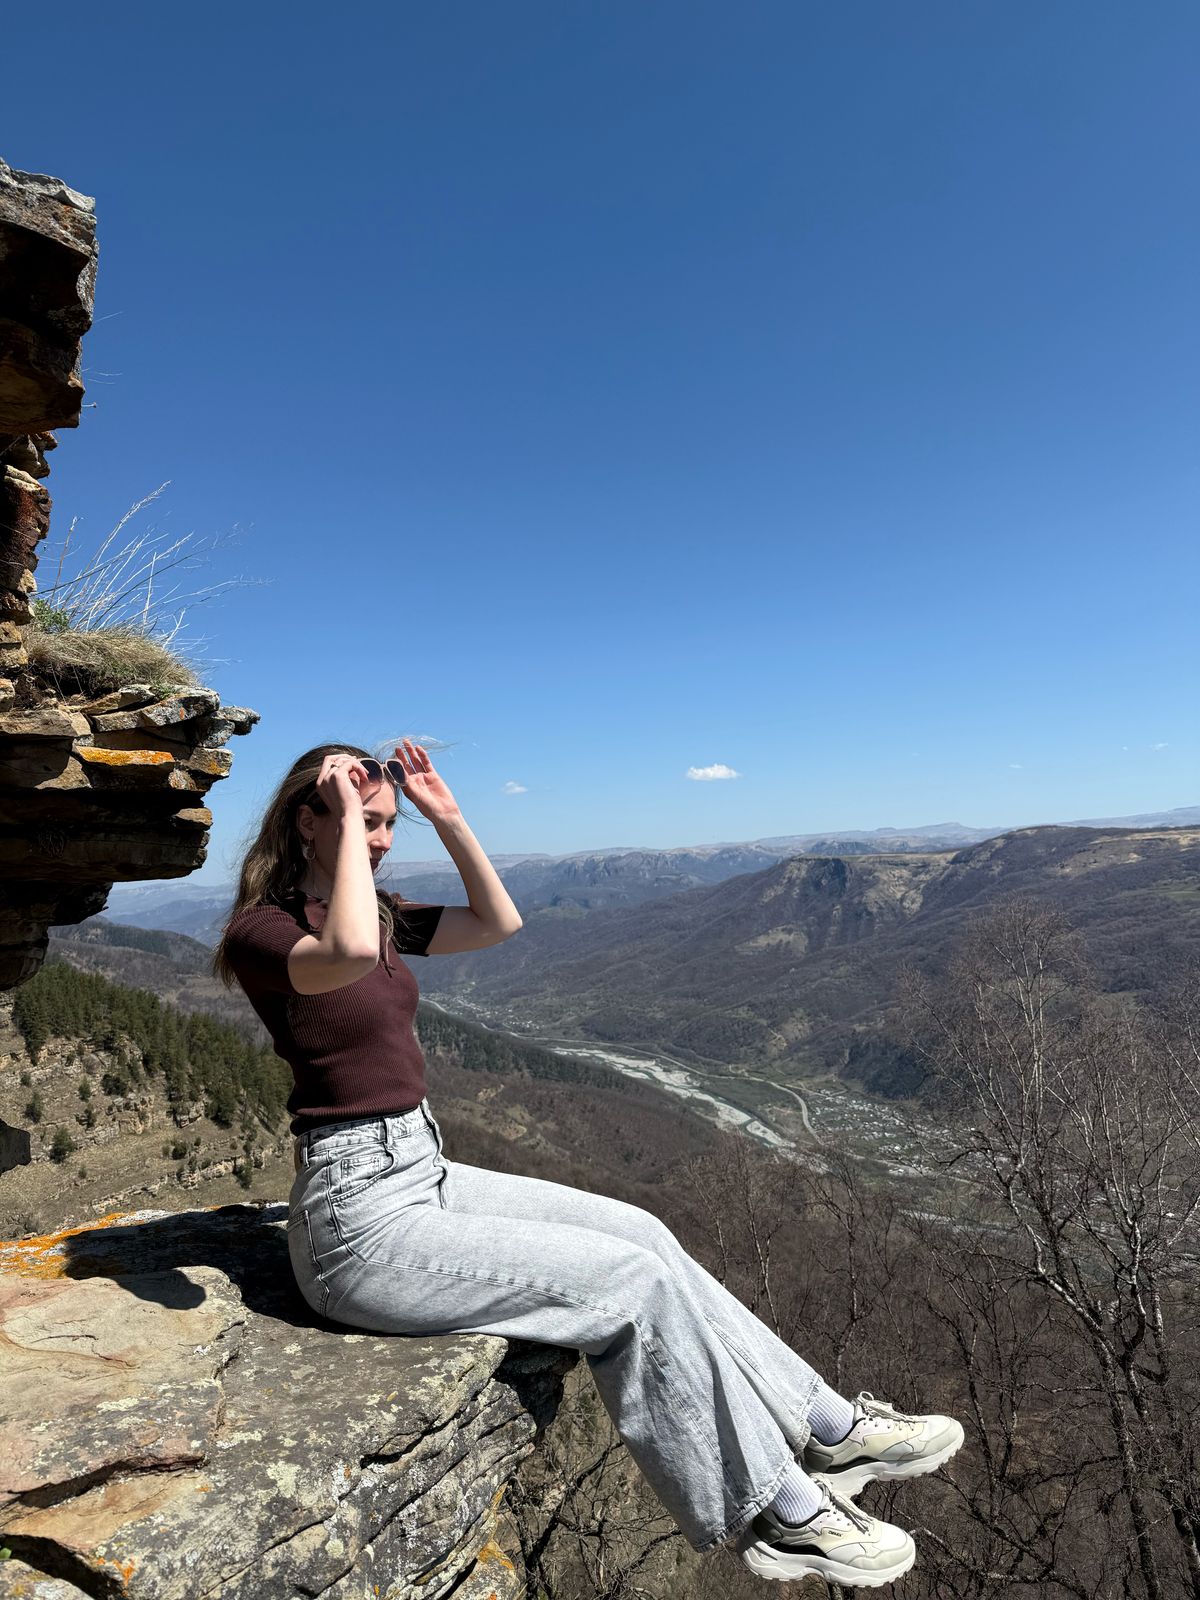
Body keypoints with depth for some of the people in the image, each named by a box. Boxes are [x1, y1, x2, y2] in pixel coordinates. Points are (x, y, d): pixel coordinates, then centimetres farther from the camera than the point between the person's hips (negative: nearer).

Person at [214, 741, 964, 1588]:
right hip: (362, 1220, -8)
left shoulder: (374, 910, 8)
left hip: (424, 1171, 8)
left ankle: (826, 1429, 15)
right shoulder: (260, 930, -16)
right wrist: (348, 813, -26)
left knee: (639, 1232, 1)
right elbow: (350, 957, -39)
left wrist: (447, 816, 1)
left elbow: (499, 922, 8)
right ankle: (774, 1512, 10)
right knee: (632, 1283, -10)